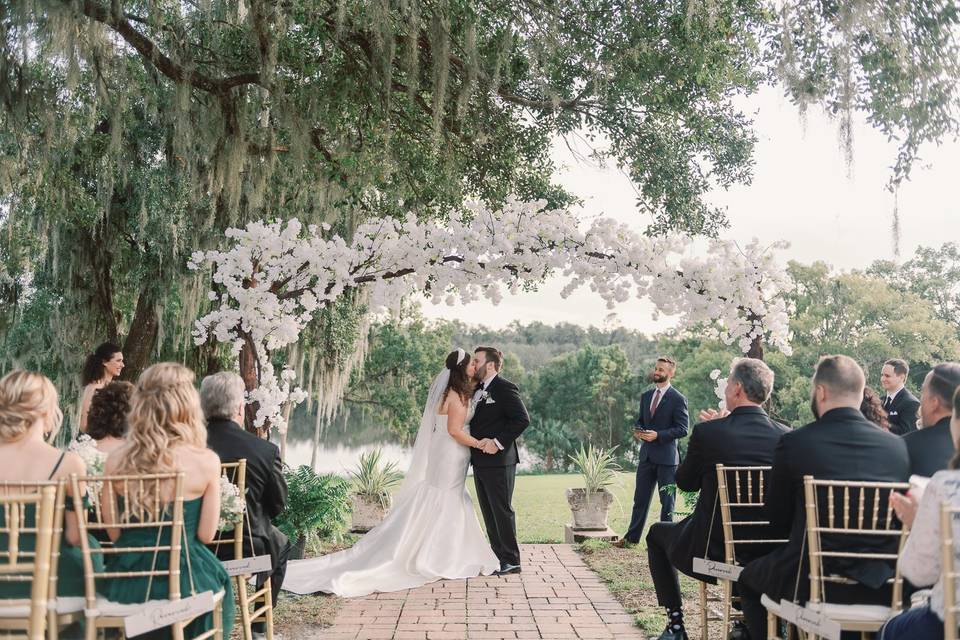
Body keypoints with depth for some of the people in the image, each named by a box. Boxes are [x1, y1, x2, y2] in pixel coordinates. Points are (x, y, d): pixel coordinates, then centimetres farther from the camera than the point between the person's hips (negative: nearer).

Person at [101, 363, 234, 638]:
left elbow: (114, 533, 2)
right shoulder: (206, 461, -15)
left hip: (126, 581, 3)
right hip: (182, 577, -3)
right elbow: (206, 534, -8)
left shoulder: (115, 462, -7)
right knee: (218, 581, 27)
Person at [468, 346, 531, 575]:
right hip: (480, 461, 9)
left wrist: (498, 442, -22)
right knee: (489, 512, 14)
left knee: (502, 511, -2)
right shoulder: (476, 389, 15)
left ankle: (511, 560, 6)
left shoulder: (505, 388, -12)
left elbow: (522, 419, -20)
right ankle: (497, 555, 23)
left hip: (498, 461, -9)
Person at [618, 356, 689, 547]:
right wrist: (638, 430, -1)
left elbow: (683, 429, -11)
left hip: (667, 456, -6)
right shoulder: (646, 396, 12)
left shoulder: (678, 399, -8)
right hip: (646, 455, 6)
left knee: (667, 500, 4)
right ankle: (632, 536, 18)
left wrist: (658, 435, -19)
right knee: (640, 498, 11)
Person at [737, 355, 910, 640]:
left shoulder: (794, 442, -11)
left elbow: (778, 524, 0)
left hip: (811, 584, -4)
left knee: (750, 576, 26)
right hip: (882, 589, 4)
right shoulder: (898, 446, -3)